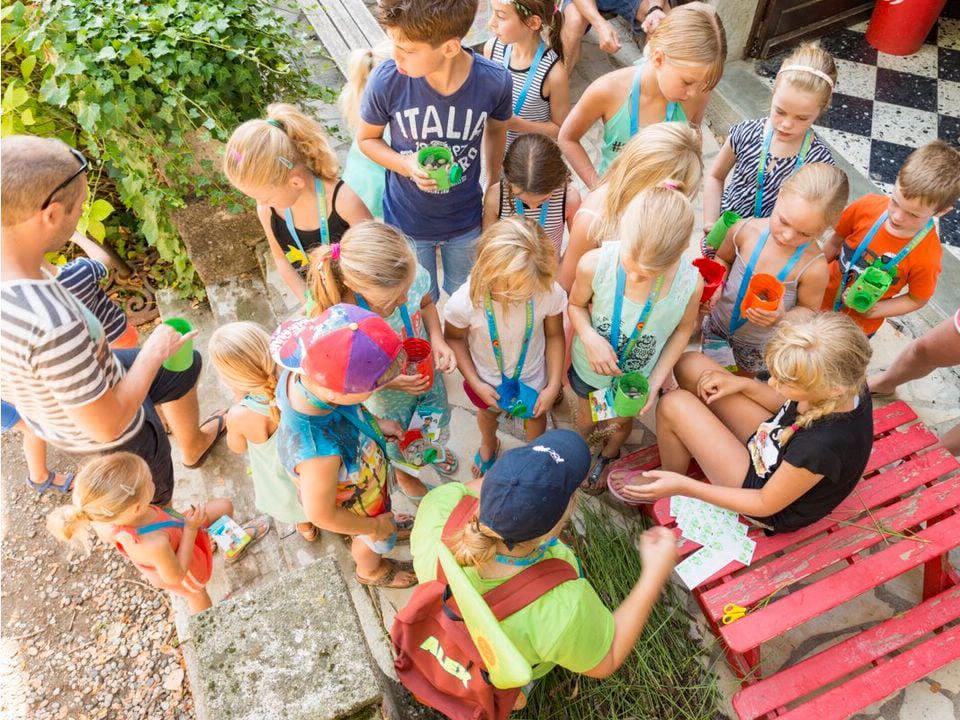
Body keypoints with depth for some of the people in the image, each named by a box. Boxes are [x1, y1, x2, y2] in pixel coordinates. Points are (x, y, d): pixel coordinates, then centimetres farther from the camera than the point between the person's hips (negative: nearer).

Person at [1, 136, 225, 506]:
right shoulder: (54, 327, -46)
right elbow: (108, 426, -32)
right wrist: (154, 352, -20)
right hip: (114, 430, -7)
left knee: (185, 364, 29)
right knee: (154, 503, 24)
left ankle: (193, 444, 57)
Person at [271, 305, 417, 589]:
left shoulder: (304, 371, -34)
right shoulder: (319, 453, -51)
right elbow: (321, 515, -30)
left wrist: (375, 425, -7)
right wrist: (375, 527, -14)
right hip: (356, 507, -5)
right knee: (375, 541, 30)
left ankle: (386, 529, 71)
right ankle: (371, 570, 64)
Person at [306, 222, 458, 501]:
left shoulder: (410, 274, -32)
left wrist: (437, 340, -23)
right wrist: (388, 381, -37)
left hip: (427, 371, 4)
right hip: (387, 395, -3)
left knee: (439, 418, 36)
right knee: (398, 444, 30)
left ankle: (429, 446, 75)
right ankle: (403, 474, 69)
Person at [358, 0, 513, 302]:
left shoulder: (495, 81, -23)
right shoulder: (385, 81, -26)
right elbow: (367, 139, -6)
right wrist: (406, 165, -24)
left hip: (466, 220, 1)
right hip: (407, 221, -1)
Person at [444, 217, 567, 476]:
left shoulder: (551, 293, -37)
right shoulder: (464, 303, -39)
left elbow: (555, 336, -17)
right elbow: (454, 338, -17)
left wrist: (553, 386, -15)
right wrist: (476, 384, -16)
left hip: (532, 377, 1)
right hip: (488, 379, 0)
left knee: (536, 416, 33)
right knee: (488, 412, 35)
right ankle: (488, 445, 72)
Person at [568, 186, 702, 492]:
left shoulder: (691, 283, -33)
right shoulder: (594, 264, -37)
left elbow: (683, 328, -10)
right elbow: (576, 305, -14)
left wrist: (656, 380, -15)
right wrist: (590, 338, -32)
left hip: (638, 376, 1)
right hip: (589, 367, -1)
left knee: (622, 422, 33)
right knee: (586, 415, 32)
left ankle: (608, 456, 70)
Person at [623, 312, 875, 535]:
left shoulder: (821, 446, -42)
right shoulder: (847, 380, -21)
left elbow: (765, 504, -24)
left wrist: (682, 486, -24)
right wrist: (742, 384, -9)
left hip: (776, 510, -7)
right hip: (776, 449, 7)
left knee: (674, 405, -17)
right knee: (691, 365, -3)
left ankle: (675, 476, 14)